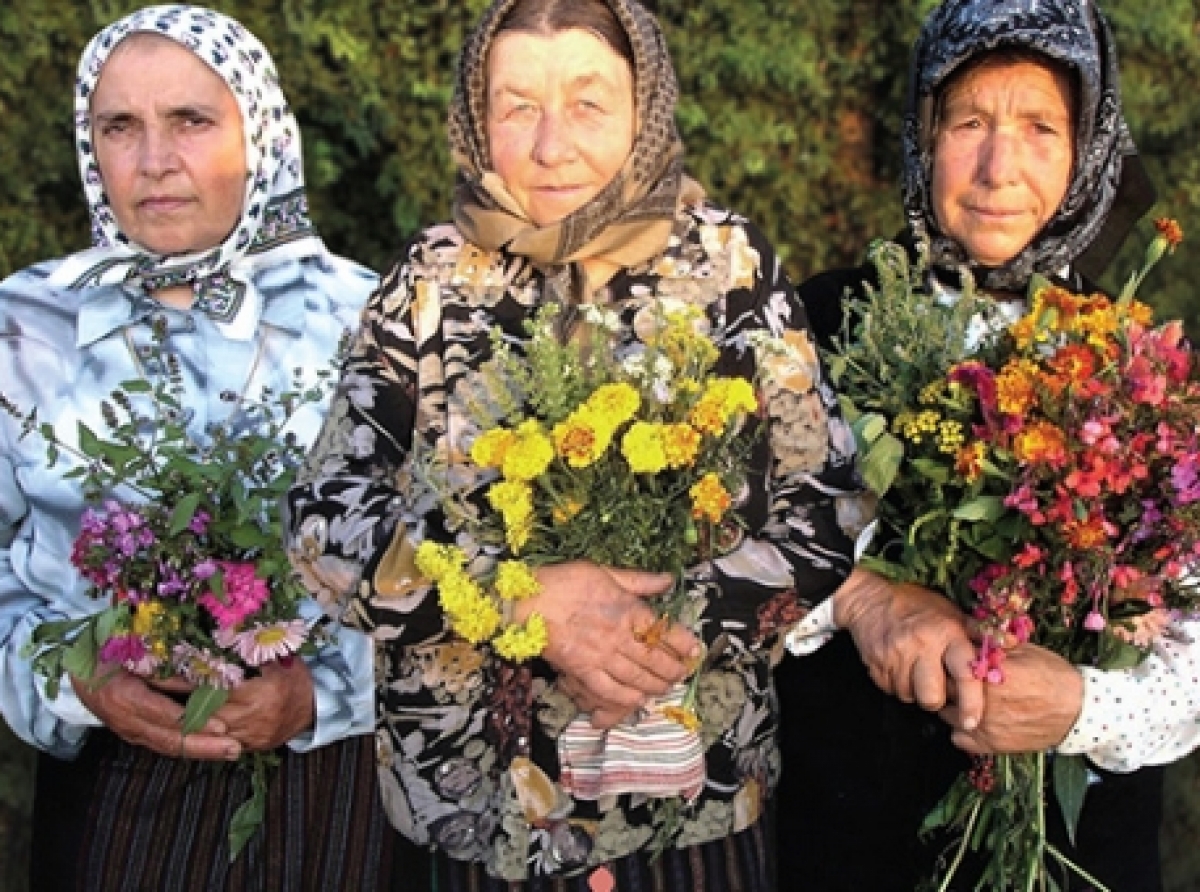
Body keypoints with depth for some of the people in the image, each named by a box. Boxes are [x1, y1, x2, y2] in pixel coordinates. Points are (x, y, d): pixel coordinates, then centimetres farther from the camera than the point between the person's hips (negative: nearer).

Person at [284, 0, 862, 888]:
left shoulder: (731, 262, -5)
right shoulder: (434, 276, -3)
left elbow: (829, 506, -6)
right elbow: (324, 514, -9)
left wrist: (677, 629, -20)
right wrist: (524, 599, -22)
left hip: (698, 788, 0)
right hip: (478, 787, 1)